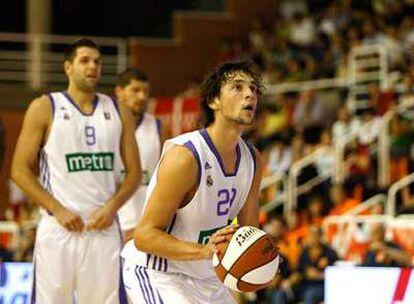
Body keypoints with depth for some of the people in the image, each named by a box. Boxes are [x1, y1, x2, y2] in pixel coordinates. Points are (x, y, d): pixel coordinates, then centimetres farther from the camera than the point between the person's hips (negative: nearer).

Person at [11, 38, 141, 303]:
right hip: (59, 229, -3)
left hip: (104, 228, 3)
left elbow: (134, 172, 13)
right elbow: (20, 170, -2)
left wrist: (112, 207, -5)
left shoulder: (118, 112, 11)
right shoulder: (45, 108, 1)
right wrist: (58, 210, -11)